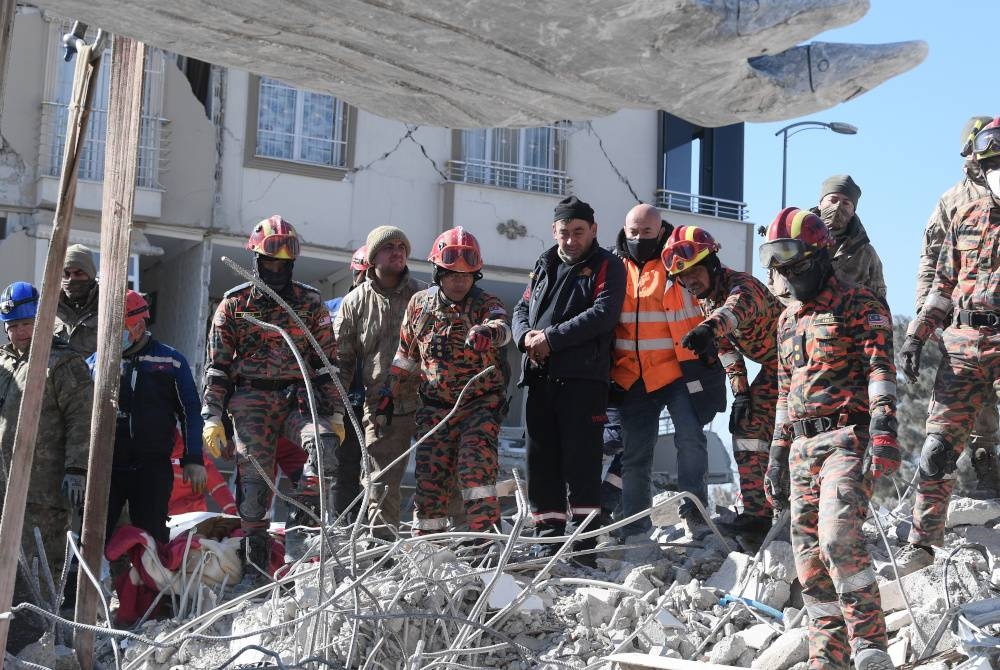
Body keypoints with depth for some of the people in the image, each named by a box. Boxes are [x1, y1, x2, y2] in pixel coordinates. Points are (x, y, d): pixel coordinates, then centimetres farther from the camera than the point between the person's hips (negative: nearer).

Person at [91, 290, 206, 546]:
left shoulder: (170, 361, 4)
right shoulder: (95, 362, 9)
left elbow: (190, 412, 6)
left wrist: (193, 460, 0)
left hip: (152, 469, -2)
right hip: (104, 467, 2)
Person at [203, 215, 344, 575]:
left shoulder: (309, 302, 9)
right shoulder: (235, 303, 7)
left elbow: (327, 362, 11)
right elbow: (217, 366, 7)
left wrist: (336, 413, 5)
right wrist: (212, 418, -1)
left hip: (299, 397, 1)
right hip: (252, 401, 0)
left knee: (326, 444, -27)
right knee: (253, 477, -6)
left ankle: (302, 525, -17)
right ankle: (256, 558, 5)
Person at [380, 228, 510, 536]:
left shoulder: (486, 303, -7)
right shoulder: (419, 304, 4)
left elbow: (501, 325, -32)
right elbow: (406, 354, 17)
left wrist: (487, 332, -55)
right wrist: (389, 391, 16)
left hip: (481, 402, -3)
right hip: (435, 406, 3)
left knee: (476, 463, -21)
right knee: (430, 474, 3)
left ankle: (484, 533, -19)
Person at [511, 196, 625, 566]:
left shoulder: (607, 266, 3)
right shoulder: (543, 265, 22)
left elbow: (602, 314, -11)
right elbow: (522, 309, 20)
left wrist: (552, 338, -14)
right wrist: (526, 336, -3)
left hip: (583, 378, -6)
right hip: (540, 378, 6)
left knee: (581, 461, -7)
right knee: (541, 461, 6)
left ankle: (585, 543, -4)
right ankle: (548, 540, 13)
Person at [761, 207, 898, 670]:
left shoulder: (859, 305, -1)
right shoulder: (788, 320, 22)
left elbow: (880, 368, -12)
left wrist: (882, 429, -25)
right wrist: (778, 455, 21)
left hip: (848, 438, -7)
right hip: (802, 447, 8)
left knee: (838, 534, -25)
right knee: (809, 555, 3)